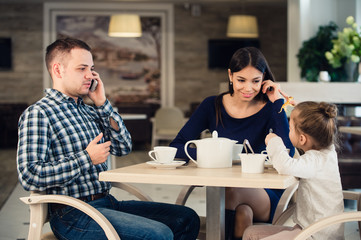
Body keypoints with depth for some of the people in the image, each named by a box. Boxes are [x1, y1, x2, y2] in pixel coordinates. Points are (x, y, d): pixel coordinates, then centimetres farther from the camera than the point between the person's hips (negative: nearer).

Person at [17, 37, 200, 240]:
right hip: (73, 214, -8)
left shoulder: (88, 111, 16)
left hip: (107, 203, 8)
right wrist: (87, 158, -15)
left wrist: (102, 104, 5)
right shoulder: (38, 114, -9)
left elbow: (124, 148, 13)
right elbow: (30, 177, -19)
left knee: (187, 219, 3)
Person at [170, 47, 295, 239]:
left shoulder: (269, 109, -1)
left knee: (232, 193, -33)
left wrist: (277, 101, -13)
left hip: (265, 197, 0)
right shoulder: (212, 106, 2)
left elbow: (287, 153, -17)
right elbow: (175, 147, -3)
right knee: (243, 212, -34)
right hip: (220, 192, 0)